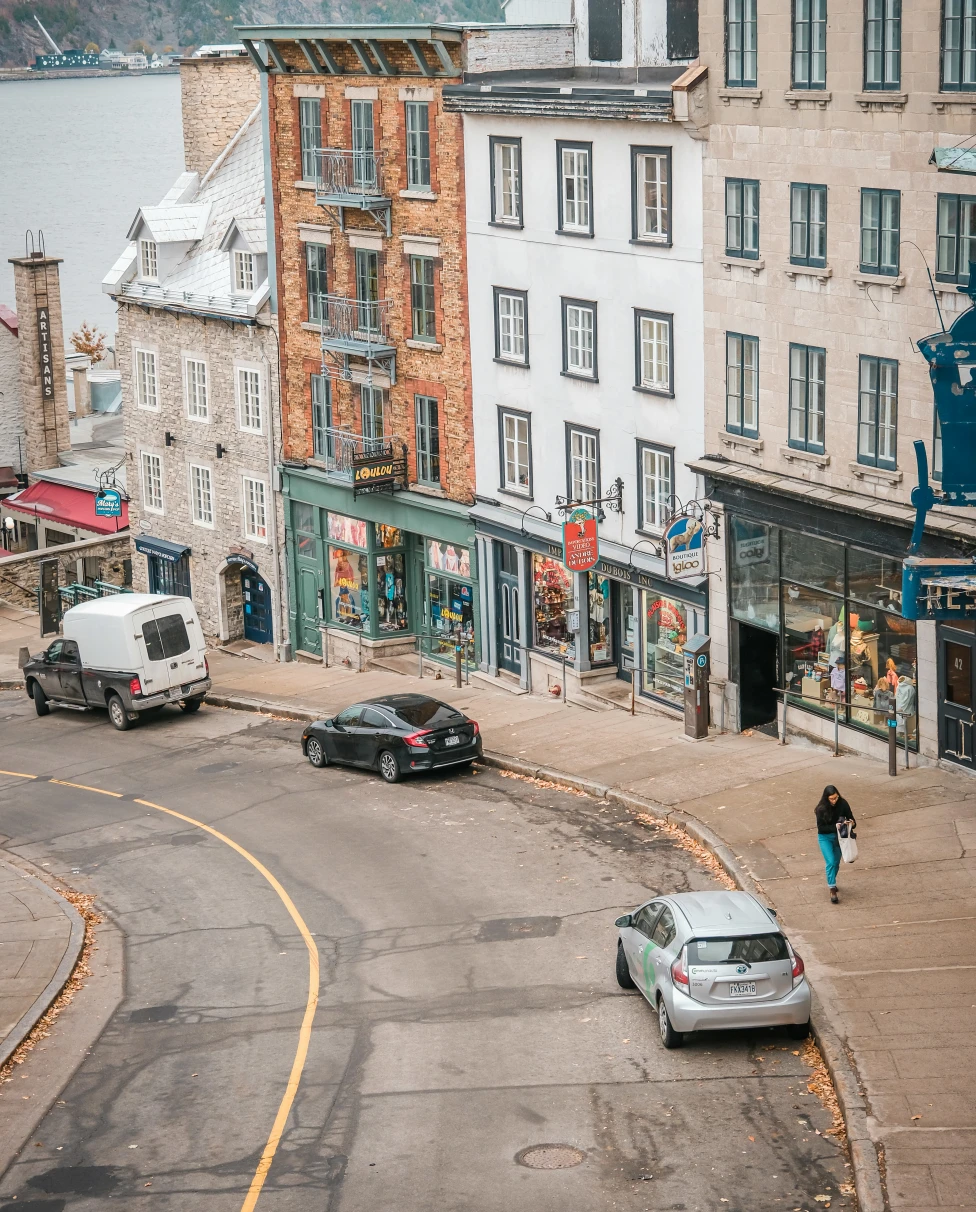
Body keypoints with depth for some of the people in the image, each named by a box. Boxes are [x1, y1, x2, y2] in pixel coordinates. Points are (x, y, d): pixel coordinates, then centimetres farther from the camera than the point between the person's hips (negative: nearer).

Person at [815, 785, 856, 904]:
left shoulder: (843, 804, -15)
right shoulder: (821, 809, -20)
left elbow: (850, 818, -5)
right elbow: (821, 827, -18)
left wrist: (852, 824, -29)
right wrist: (835, 827, -31)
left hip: (839, 836, 3)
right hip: (825, 837, -3)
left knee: (836, 863, 16)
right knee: (831, 862, -15)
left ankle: (831, 882, 41)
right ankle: (832, 890, -9)